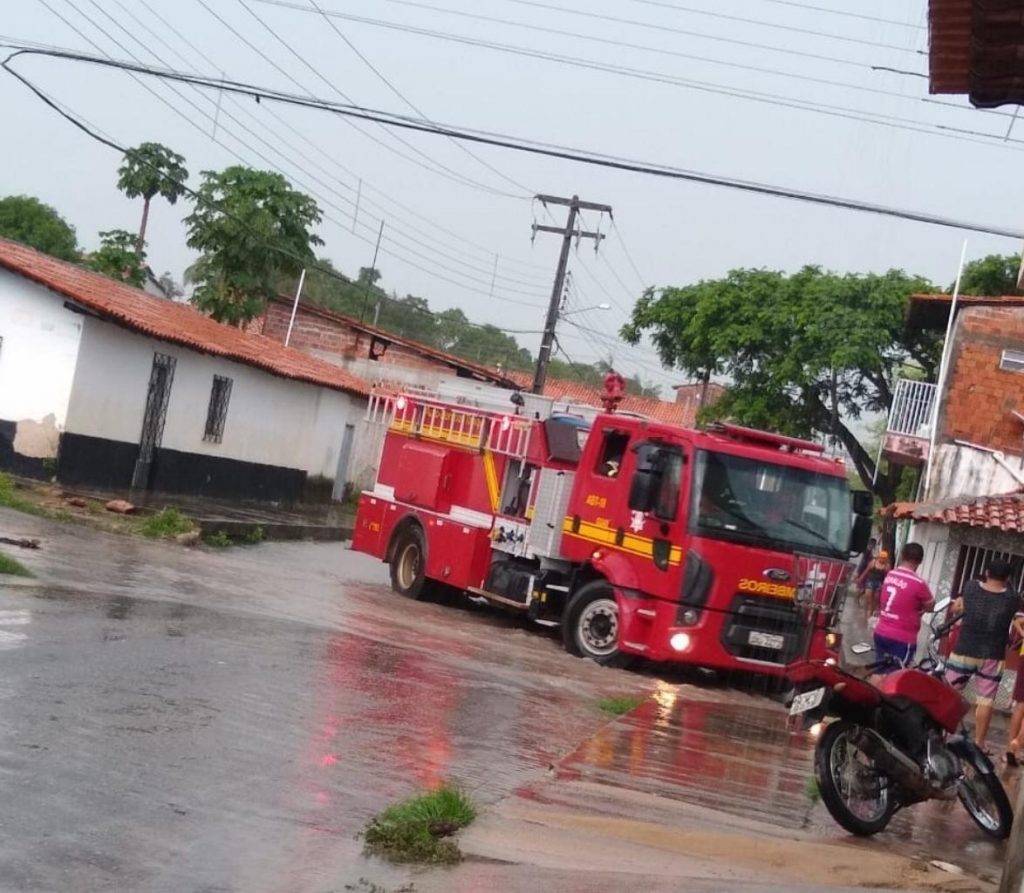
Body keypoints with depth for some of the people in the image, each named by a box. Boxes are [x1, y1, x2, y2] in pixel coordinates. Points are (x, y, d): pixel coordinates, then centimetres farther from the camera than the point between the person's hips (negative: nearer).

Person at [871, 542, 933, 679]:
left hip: (880, 632, 6)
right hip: (902, 638, -6)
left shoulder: (889, 575, 3)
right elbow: (930, 606, -3)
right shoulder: (918, 584, -17)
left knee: (879, 671, 15)